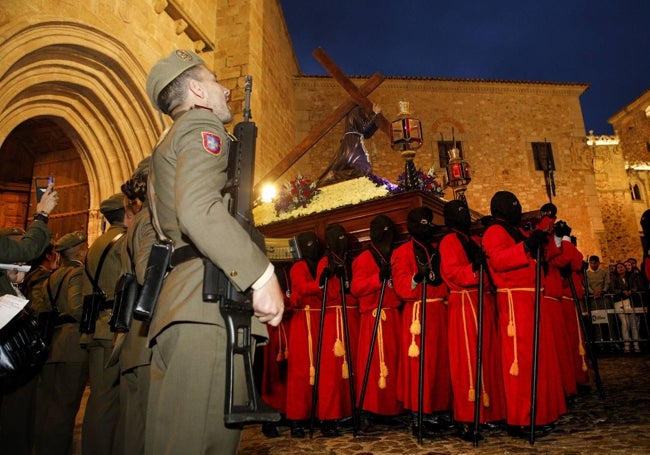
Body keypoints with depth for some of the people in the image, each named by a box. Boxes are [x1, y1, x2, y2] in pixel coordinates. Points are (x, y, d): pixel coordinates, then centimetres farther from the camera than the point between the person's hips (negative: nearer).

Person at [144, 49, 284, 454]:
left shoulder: (167, 146, 30)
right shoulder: (202, 126, 0)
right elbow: (200, 210, -20)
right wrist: (261, 275, -20)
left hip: (176, 305, 10)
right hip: (210, 302, -10)